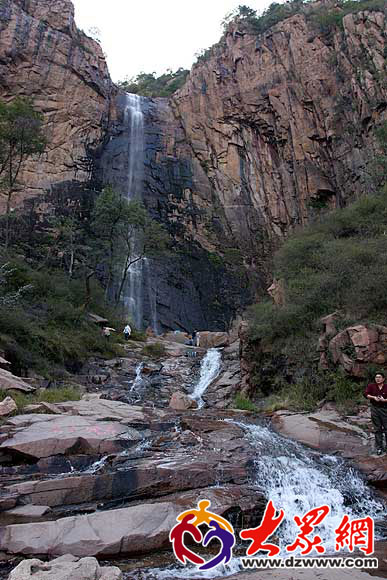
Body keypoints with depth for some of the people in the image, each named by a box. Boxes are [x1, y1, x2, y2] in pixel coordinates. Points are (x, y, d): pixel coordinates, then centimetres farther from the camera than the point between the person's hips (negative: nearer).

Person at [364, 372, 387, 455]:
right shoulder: (371, 386, 1)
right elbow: (366, 394, -2)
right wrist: (374, 397, -14)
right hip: (375, 409, 1)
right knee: (377, 429, 7)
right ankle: (379, 447, 14)